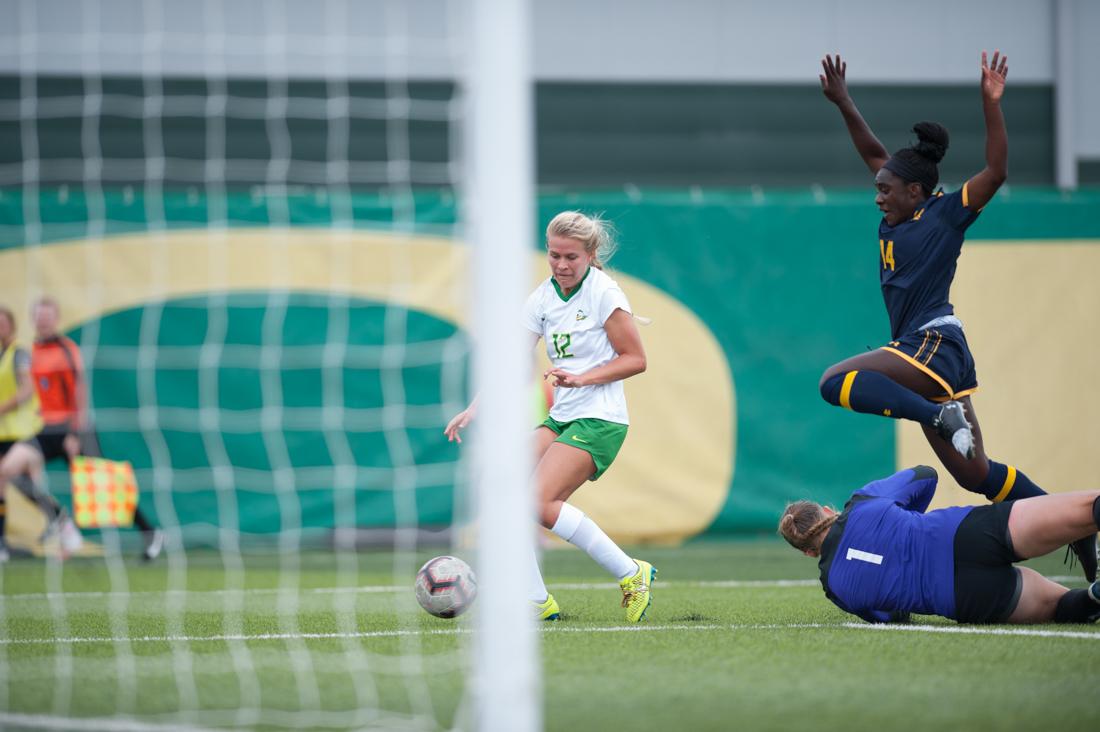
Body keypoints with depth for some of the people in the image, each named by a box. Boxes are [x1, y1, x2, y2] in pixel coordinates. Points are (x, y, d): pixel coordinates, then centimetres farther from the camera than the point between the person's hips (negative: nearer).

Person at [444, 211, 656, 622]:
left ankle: (631, 574, -7)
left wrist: (580, 378, -20)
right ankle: (536, 602, -1)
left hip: (599, 419, -7)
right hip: (560, 418, 7)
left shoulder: (603, 292, -10)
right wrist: (474, 409, -6)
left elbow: (635, 359, -9)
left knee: (538, 503, -20)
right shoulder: (542, 298, 7)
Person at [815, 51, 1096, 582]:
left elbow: (996, 172, -11)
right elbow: (874, 154, 25)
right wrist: (843, 104, 21)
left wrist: (991, 104, -18)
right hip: (925, 357, 9)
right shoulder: (895, 219, 17)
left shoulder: (947, 214, -3)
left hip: (934, 344, -9)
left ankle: (942, 416, -22)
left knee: (836, 382, -23)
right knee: (975, 473, 4)